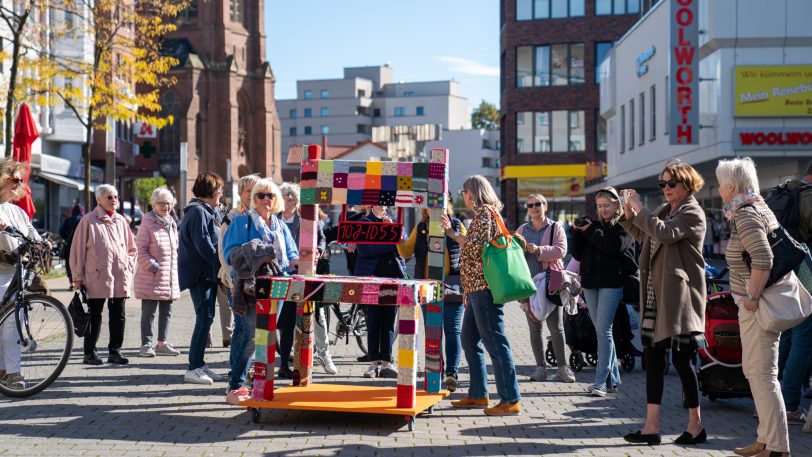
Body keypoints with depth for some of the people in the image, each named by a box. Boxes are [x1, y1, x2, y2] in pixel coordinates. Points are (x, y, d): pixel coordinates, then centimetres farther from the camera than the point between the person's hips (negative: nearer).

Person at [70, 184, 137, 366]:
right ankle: (89, 352, 9)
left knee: (118, 316, 7)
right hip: (97, 277, -5)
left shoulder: (121, 221, 13)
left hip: (120, 277, 5)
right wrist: (78, 277, -3)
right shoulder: (88, 221, -2)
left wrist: (128, 266, 9)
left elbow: (132, 248, 23)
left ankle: (115, 351, 15)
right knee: (95, 315, 1)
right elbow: (78, 249, -1)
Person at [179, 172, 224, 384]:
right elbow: (203, 245, -21)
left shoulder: (203, 211, 18)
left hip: (205, 273, 11)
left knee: (205, 318, 13)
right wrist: (221, 263, -13)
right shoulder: (198, 212, -14)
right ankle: (194, 368, -8)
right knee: (205, 317, -10)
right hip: (201, 273, -11)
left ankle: (198, 364, 19)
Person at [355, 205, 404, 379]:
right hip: (372, 276, -3)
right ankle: (374, 363, 4)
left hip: (393, 276, 3)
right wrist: (390, 243, -9)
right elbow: (363, 249, -10)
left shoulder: (394, 220, 15)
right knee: (373, 321, -1)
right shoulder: (363, 222, 5)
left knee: (389, 321, 3)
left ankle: (386, 363, 7)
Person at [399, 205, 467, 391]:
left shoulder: (456, 225, 4)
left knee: (452, 329, -7)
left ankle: (452, 373, -10)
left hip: (451, 285, -3)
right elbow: (406, 252, 4)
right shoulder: (420, 228, 9)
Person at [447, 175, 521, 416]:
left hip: (484, 286, -11)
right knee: (469, 339, 15)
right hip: (478, 287, 11)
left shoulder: (485, 212, -9)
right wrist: (468, 288, 23)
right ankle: (478, 394, 22)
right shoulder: (484, 213, 21)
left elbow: (477, 246, -20)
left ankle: (510, 400, -8)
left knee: (495, 341, -10)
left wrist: (453, 233, -11)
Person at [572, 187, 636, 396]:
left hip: (612, 283, -6)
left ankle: (601, 381, -12)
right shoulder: (594, 224, 16)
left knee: (603, 330, -12)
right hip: (591, 282, 6)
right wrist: (578, 232, -3)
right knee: (602, 331, 9)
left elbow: (615, 246, -17)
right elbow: (578, 254, 11)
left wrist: (590, 231, -11)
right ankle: (613, 379, 16)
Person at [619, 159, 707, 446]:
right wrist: (629, 213, 6)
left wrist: (639, 210, -17)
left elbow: (664, 233, -24)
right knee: (653, 357, 6)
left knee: (681, 359, -2)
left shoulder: (692, 213, -8)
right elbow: (641, 234, 24)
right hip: (656, 293, 8)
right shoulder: (664, 210, 16)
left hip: (679, 296, -8)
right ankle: (652, 426, 9)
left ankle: (696, 425, 11)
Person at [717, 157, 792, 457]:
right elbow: (765, 255, 20)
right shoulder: (758, 207, 14)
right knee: (756, 371, 17)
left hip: (756, 307, -11)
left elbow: (763, 259, -28)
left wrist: (752, 297, -20)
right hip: (761, 302, 11)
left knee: (761, 374, -8)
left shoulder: (745, 215, -17)